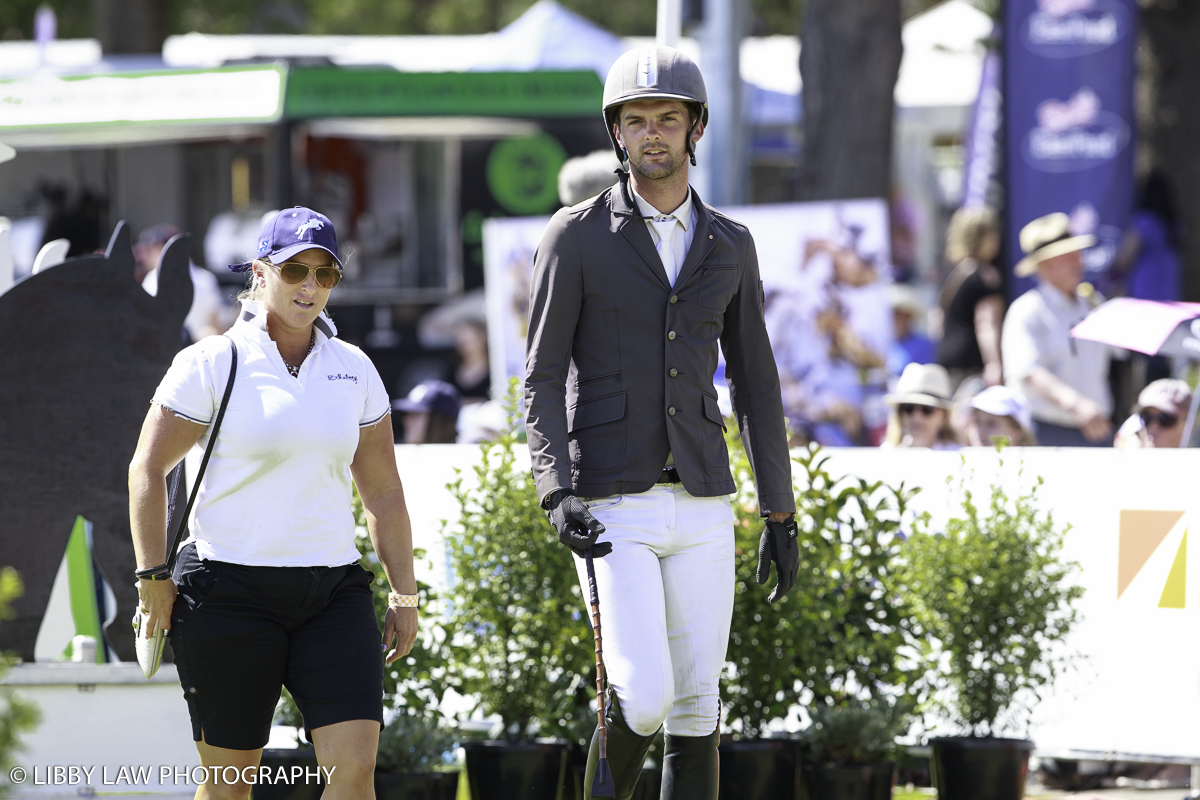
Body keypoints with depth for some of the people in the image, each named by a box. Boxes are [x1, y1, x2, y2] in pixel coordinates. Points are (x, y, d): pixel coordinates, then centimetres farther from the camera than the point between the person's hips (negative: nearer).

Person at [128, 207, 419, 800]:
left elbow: (383, 491, 16)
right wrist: (153, 578, -6)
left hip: (334, 592, 3)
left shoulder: (354, 370, 10)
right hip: (230, 590, -3)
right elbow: (147, 470, 1)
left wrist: (404, 593, 13)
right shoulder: (211, 364, -3)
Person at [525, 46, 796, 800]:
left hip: (701, 505, 4)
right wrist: (557, 493, -19)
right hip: (613, 510, -4)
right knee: (643, 698, -15)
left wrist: (781, 513, 12)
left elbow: (755, 381, 14)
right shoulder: (577, 236, -3)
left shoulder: (729, 245, 9)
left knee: (697, 703, 2)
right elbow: (543, 378, -5)